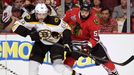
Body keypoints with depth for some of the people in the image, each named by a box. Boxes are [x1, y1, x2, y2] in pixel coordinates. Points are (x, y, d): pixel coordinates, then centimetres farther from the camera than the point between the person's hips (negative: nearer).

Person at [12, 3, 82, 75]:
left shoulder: (54, 20, -31)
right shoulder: (31, 19, -25)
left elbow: (66, 28, -17)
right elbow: (16, 26, -23)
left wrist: (66, 43, -21)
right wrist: (29, 32, -33)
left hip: (56, 42, -4)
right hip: (41, 43, 4)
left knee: (57, 64, -21)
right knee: (34, 60, -8)